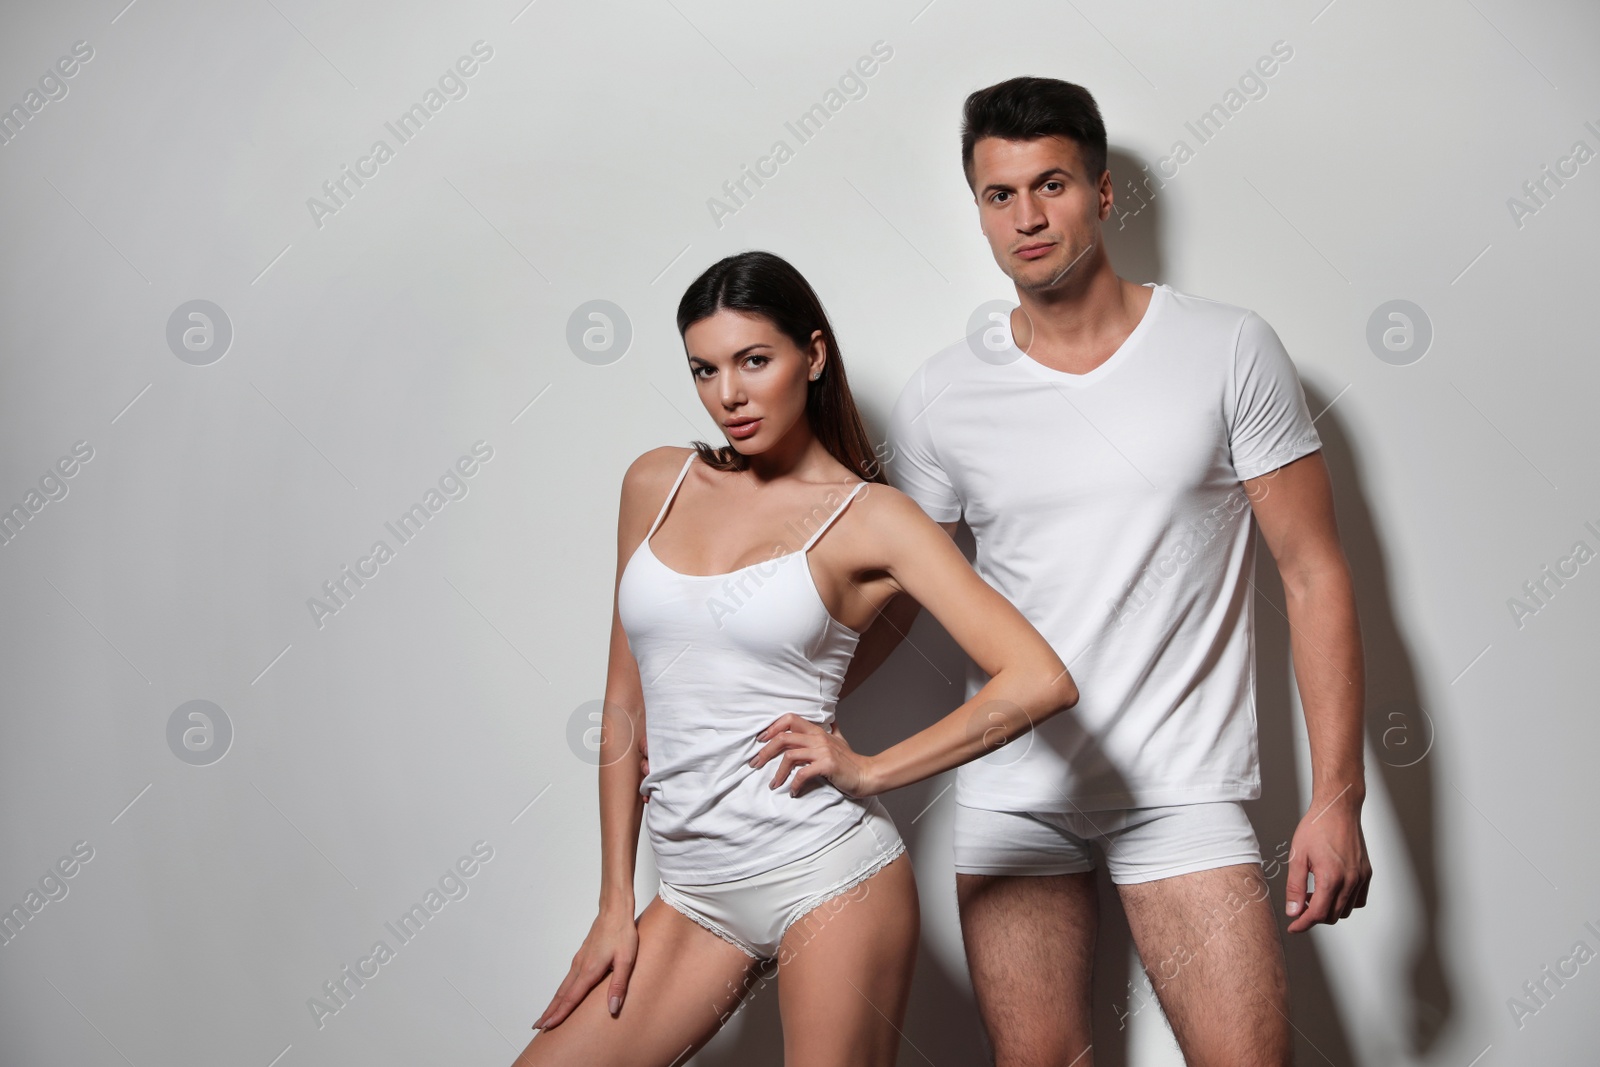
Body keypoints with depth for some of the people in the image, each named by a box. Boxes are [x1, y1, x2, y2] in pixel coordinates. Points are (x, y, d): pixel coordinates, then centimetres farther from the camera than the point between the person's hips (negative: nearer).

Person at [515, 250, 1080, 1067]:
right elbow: (626, 702, 13)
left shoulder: (869, 518, -4)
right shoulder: (655, 484, 9)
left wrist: (868, 772, -11)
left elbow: (1041, 681, -12)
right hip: (695, 892, 5)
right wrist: (615, 902, 11)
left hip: (826, 876, -5)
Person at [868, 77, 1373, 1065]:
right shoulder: (942, 397, 2)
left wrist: (1337, 797, -8)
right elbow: (885, 597, 11)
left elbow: (1314, 574, -3)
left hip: (1182, 789, -2)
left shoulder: (1229, 351, -4)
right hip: (1011, 792, 2)